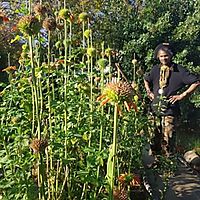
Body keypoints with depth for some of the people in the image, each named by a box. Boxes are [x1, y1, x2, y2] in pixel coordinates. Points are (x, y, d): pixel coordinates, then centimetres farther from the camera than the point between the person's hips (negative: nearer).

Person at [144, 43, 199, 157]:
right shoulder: (156, 69, 9)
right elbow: (146, 80, 29)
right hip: (155, 108, 5)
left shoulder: (179, 70, -6)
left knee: (167, 137, -6)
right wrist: (149, 92, 14)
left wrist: (182, 95, -9)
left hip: (170, 109, -5)